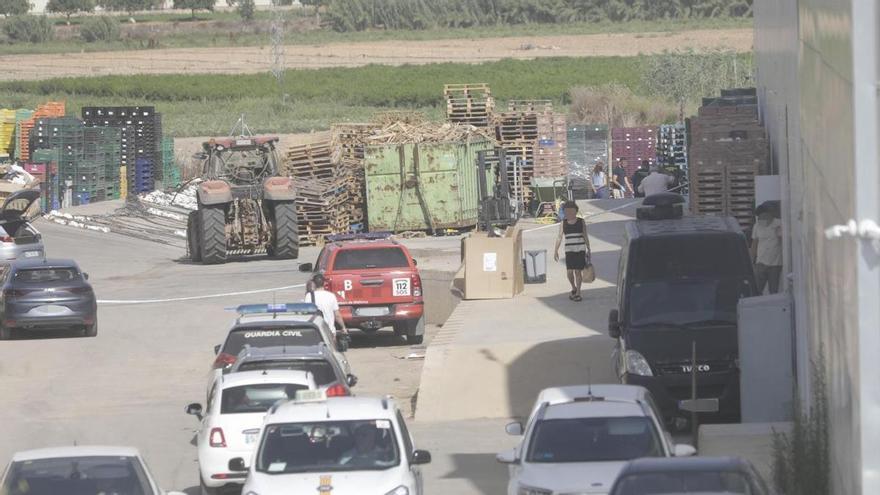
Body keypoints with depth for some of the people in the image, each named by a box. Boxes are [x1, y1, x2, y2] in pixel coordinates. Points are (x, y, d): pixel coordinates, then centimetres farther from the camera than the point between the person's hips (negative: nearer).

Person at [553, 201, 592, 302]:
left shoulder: (581, 222, 3)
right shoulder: (564, 223, 5)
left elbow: (585, 237, 7)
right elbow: (559, 237, 5)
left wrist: (588, 249, 6)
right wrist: (556, 251, 0)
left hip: (580, 250, -1)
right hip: (569, 251, 1)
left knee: (578, 271, -4)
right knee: (570, 272, -3)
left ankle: (578, 293, 4)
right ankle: (573, 289, 23)